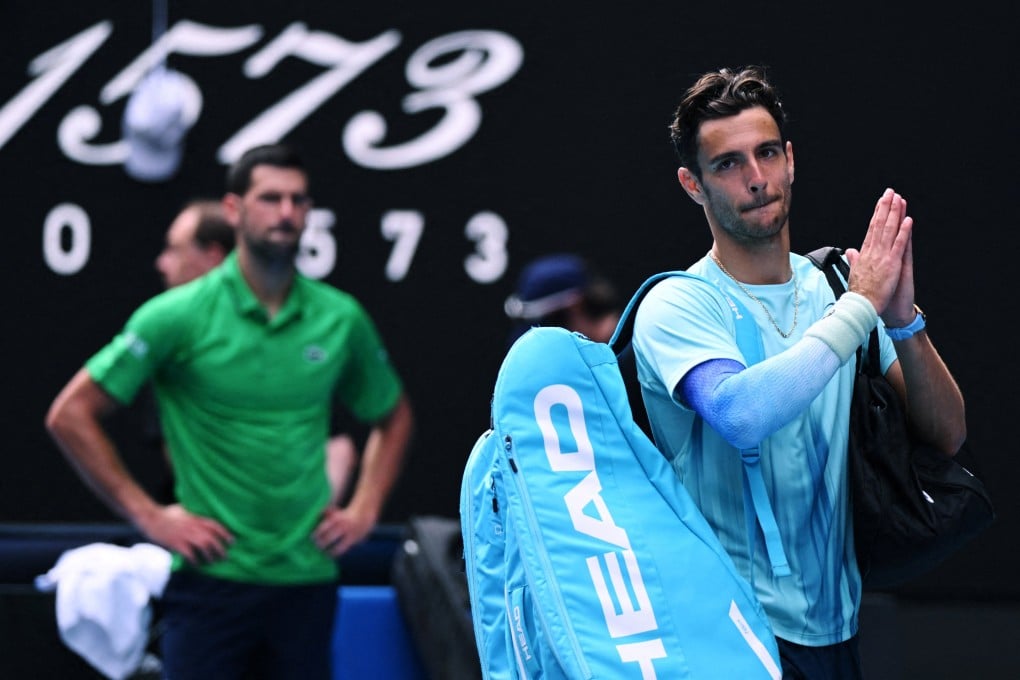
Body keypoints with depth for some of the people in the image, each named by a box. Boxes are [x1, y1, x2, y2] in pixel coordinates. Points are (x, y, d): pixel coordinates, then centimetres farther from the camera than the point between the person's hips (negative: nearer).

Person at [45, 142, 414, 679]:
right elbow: (70, 415, -4)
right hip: (212, 572, -3)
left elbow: (393, 417, 23)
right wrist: (147, 515, -6)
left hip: (308, 577, 3)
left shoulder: (341, 318, 5)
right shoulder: (178, 315, -5)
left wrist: (364, 509, 10)